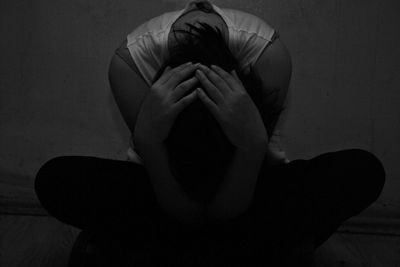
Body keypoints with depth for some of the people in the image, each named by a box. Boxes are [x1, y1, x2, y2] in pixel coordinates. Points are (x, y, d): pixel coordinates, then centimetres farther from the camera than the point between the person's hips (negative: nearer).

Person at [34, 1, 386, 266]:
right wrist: (147, 139, -45)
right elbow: (183, 211, -27)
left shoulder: (268, 53, -33)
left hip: (247, 189, 0)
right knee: (55, 178, -26)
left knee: (364, 170, -25)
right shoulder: (130, 60, -31)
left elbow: (227, 209, -27)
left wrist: (254, 143, -46)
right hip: (167, 185, 1)